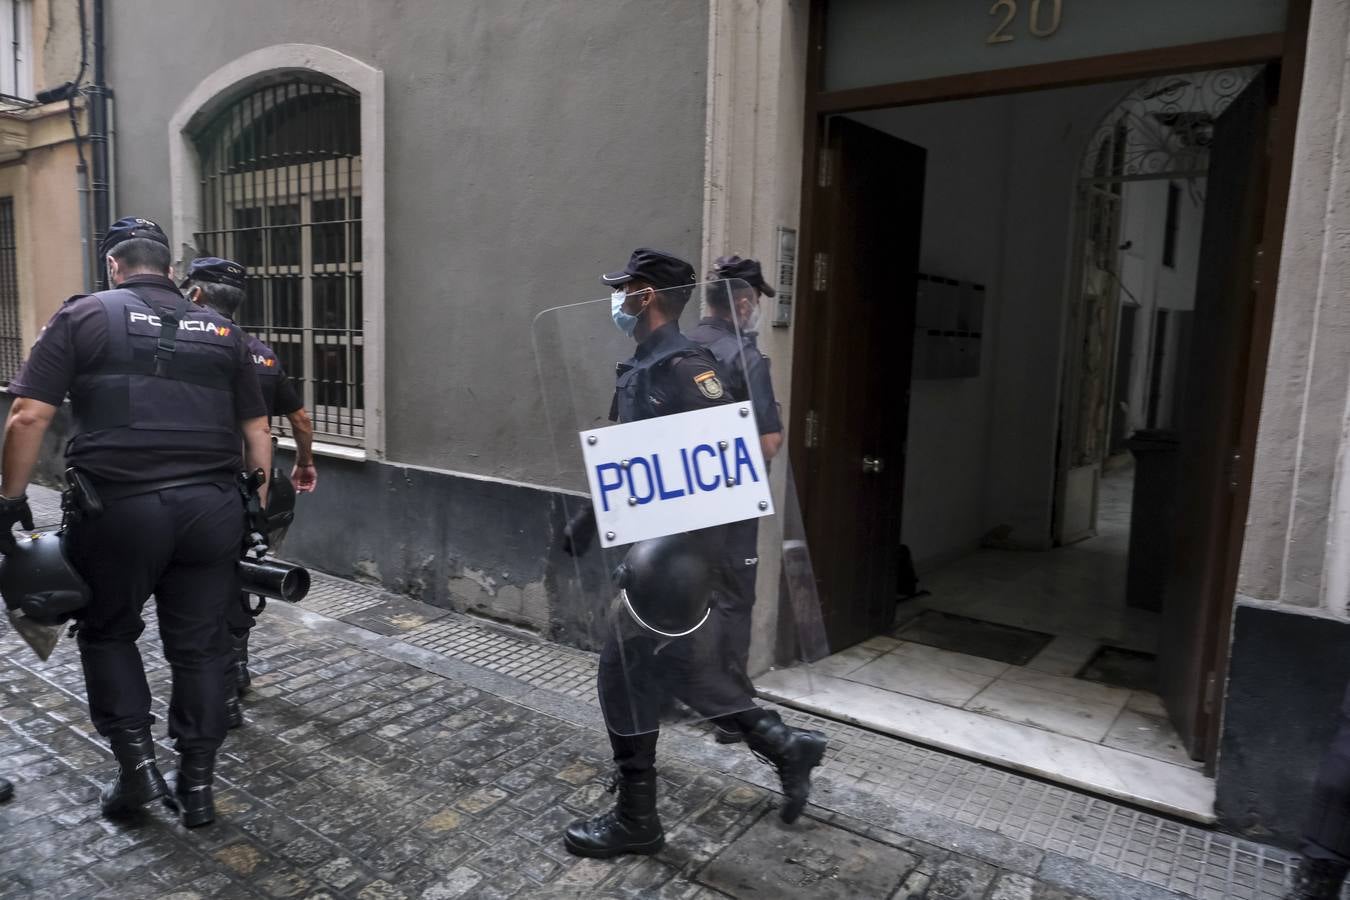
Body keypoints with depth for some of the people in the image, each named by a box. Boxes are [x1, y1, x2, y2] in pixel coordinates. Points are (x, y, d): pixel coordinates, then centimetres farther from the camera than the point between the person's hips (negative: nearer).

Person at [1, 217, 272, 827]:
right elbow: (257, 428, 12)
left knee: (108, 633, 20)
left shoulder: (83, 315, 4)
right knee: (199, 646, 12)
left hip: (118, 507, -2)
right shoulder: (220, 329, 14)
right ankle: (196, 786, 20)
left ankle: (136, 762, 16)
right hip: (211, 508, 3)